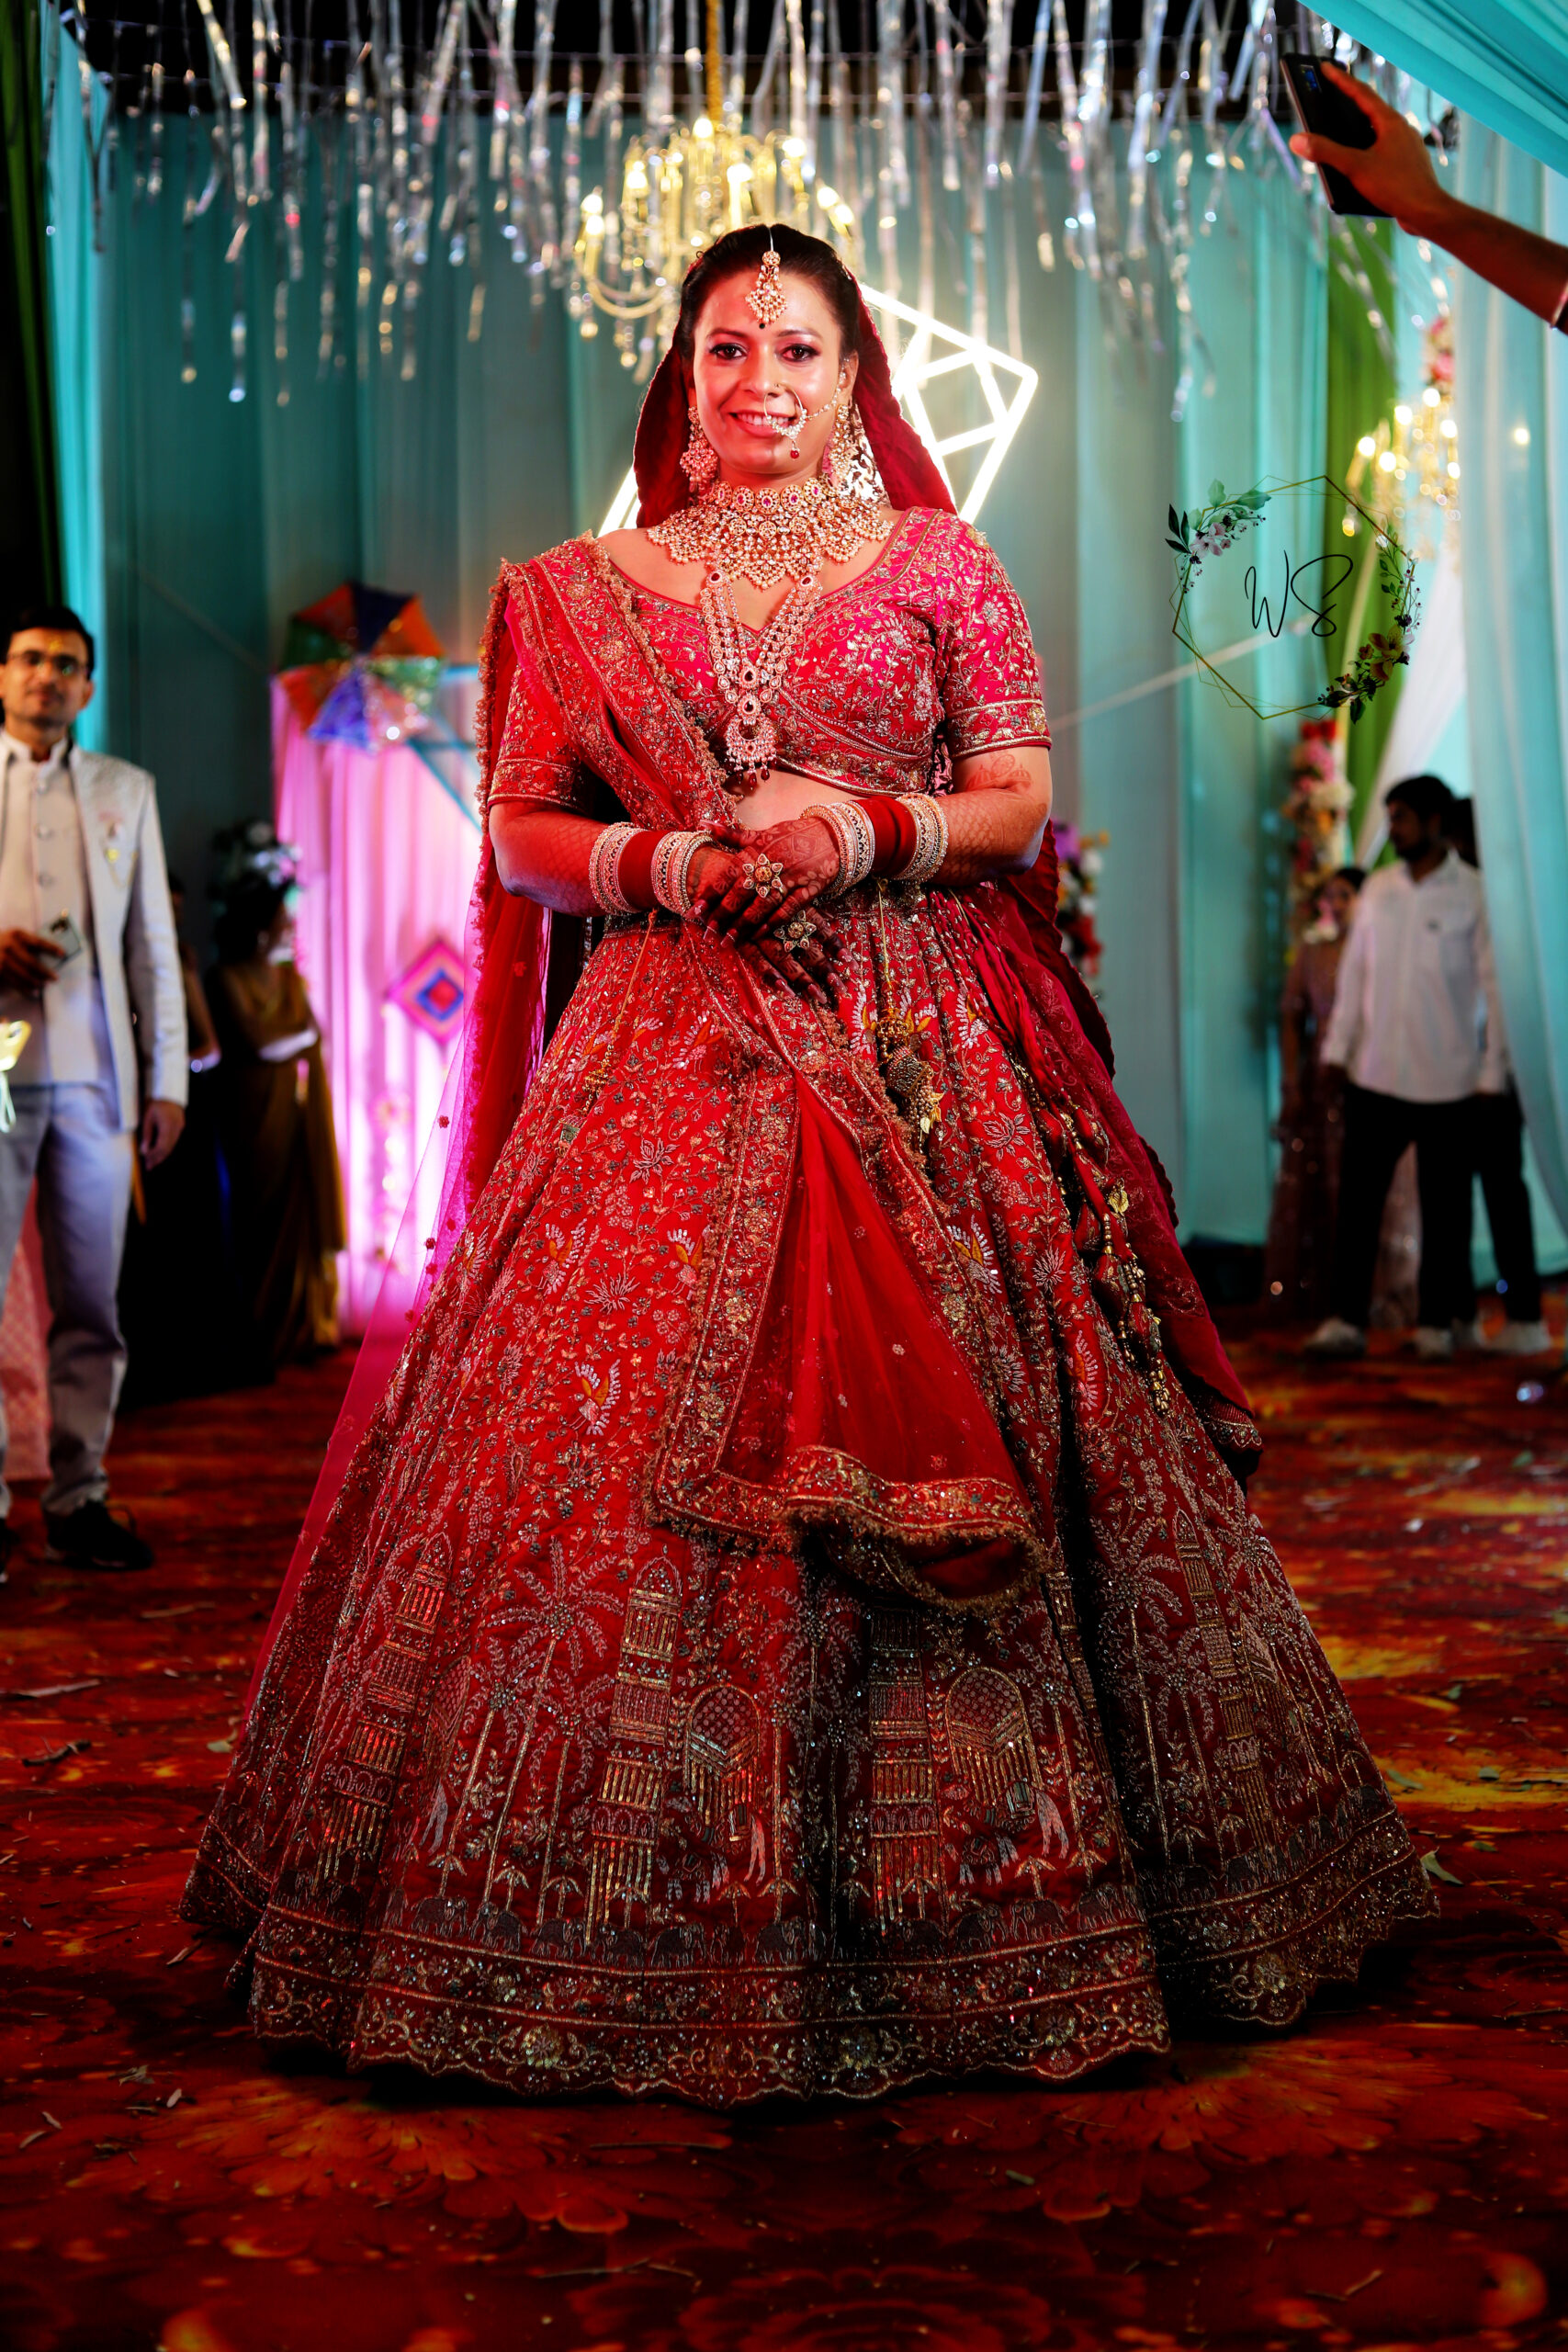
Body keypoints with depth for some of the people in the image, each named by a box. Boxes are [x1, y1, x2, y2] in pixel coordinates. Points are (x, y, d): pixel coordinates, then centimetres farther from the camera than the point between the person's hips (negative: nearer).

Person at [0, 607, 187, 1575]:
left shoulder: (127, 790, 18)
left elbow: (155, 944, 15)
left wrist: (168, 1079, 8)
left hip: (94, 1077, 2)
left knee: (91, 1305, 1)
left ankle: (79, 1501, 6)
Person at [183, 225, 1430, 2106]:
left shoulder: (938, 564, 12)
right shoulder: (585, 591, 14)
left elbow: (1023, 801, 7)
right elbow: (520, 830, 9)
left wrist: (866, 832, -11)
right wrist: (673, 866, -9)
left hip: (921, 1062, 0)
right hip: (671, 1060, 1)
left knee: (936, 1441, -4)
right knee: (630, 1439, -6)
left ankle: (962, 1904, 12)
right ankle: (662, 1921, 8)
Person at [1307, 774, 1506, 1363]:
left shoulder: (1473, 894, -4)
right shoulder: (1377, 889, 9)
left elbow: (1493, 983, -4)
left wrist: (1492, 1071, -7)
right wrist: (1338, 1046, 8)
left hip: (1446, 1079, -3)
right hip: (1375, 1073, 4)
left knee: (1443, 1206, 5)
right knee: (1357, 1198, -1)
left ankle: (1439, 1321, 16)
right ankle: (1346, 1319, 3)